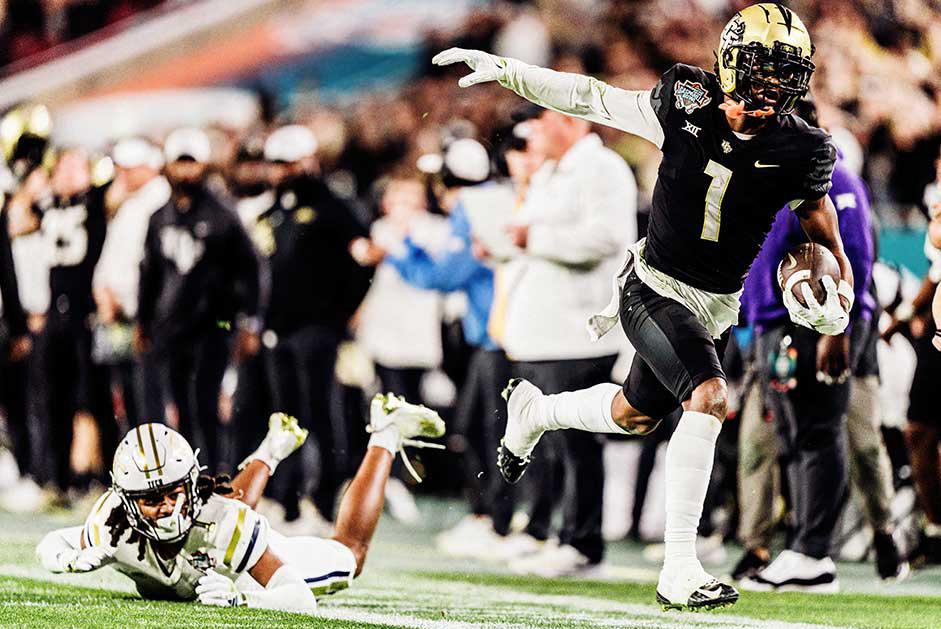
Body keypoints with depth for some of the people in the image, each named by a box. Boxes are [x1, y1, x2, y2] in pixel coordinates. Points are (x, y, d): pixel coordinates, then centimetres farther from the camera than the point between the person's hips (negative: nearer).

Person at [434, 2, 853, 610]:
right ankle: (679, 572, -22)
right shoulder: (686, 106, -17)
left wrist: (842, 273, -4)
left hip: (718, 308, 4)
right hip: (655, 291, -4)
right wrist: (503, 70, -6)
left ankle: (533, 410, 55)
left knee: (636, 416, 22)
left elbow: (816, 205, 9)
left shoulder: (800, 150, -13)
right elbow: (594, 99, -4)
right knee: (710, 398, -25)